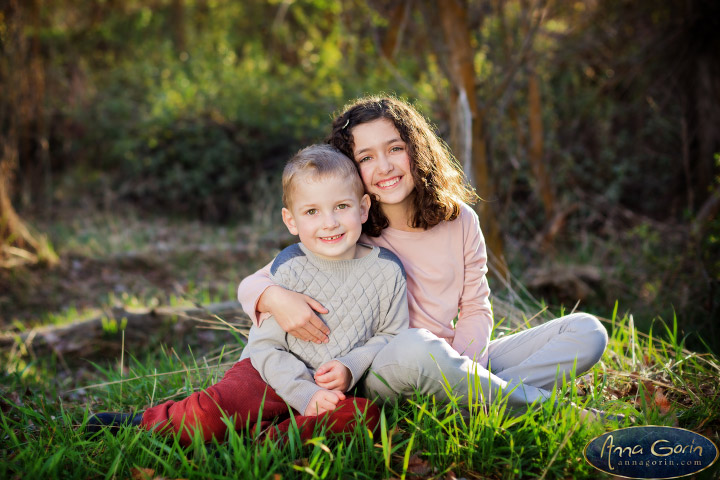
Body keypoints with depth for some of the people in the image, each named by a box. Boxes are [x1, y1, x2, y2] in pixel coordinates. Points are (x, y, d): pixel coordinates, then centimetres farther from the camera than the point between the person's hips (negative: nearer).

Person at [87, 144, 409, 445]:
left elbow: (392, 334, 7)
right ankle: (145, 424, 0)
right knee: (210, 410, -28)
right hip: (274, 376, -2)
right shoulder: (287, 269, -8)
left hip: (337, 389, 2)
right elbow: (266, 346, -8)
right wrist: (305, 395, -21)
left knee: (366, 414, -33)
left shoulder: (387, 271, -1)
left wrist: (350, 367, -12)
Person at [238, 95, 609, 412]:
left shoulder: (460, 220, 5)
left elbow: (476, 309, 9)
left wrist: (463, 375, -11)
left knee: (587, 331, -9)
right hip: (380, 377, -4)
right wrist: (276, 297, -28)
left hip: (456, 360, 4)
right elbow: (252, 283, -2)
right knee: (415, 346, -41)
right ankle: (543, 404, -23)